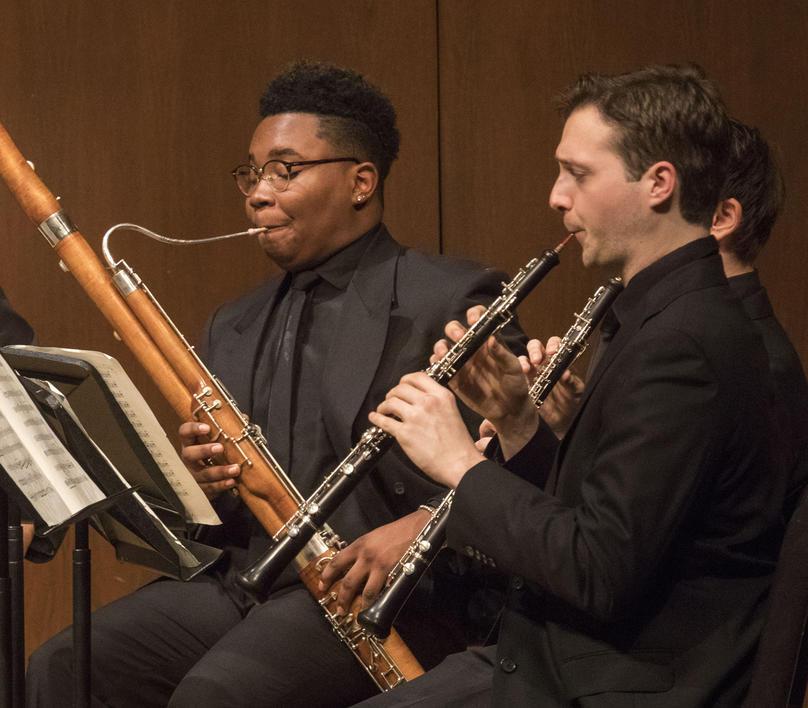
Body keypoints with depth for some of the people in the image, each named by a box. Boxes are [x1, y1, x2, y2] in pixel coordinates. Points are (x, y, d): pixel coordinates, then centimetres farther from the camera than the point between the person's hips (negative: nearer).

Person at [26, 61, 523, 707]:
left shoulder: (449, 301, 1)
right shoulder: (232, 329, 22)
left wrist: (421, 525, -24)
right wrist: (197, 480, -1)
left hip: (375, 599, -6)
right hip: (234, 580, 6)